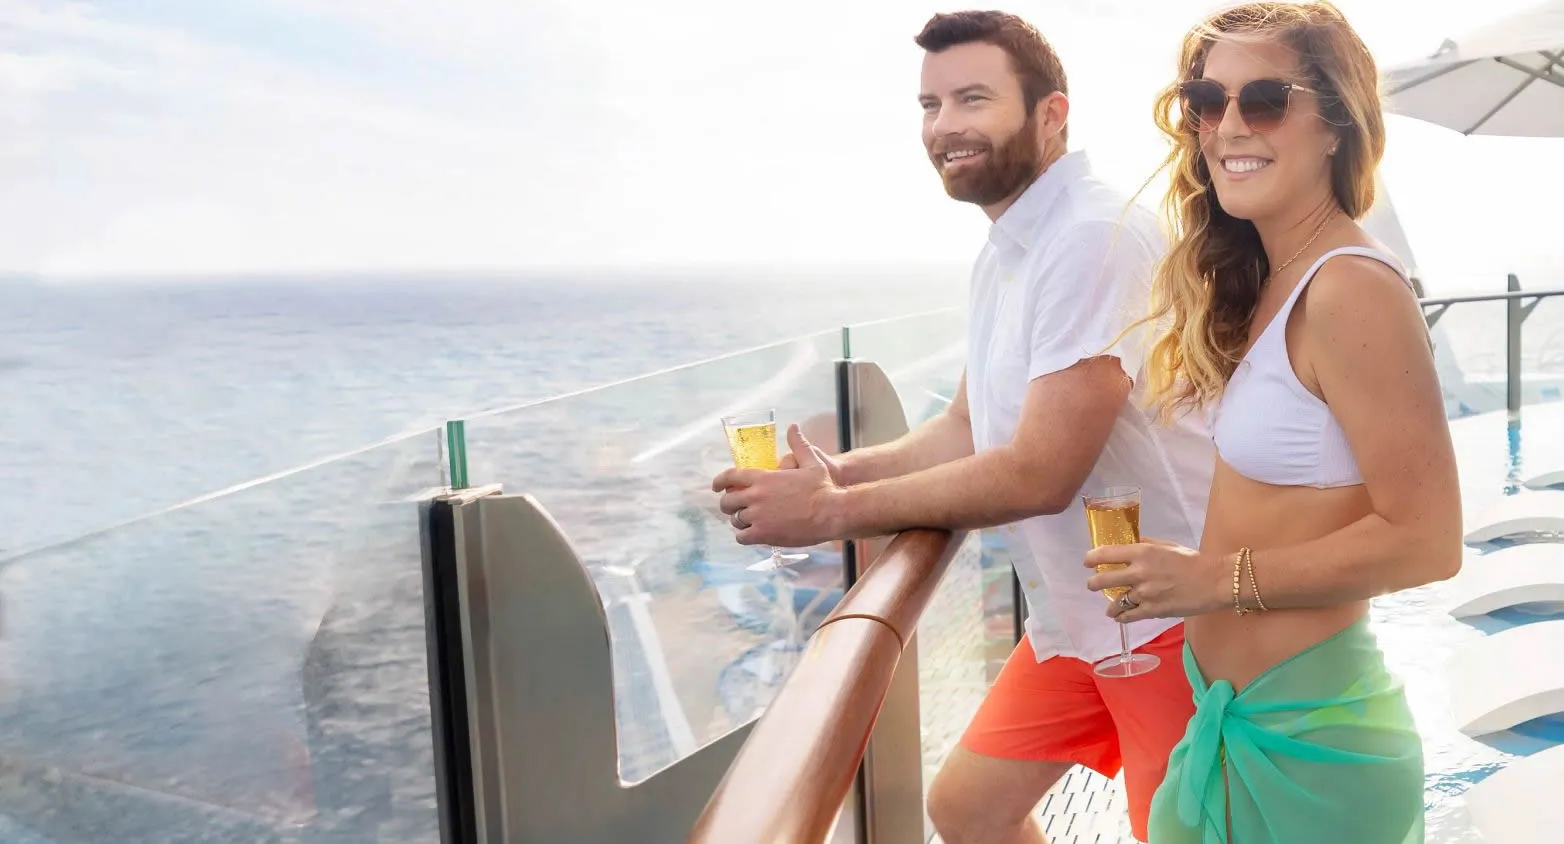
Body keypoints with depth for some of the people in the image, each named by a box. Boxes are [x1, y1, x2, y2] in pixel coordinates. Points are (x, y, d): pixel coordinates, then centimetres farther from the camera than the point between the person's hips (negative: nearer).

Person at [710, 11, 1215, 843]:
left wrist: (833, 512, -21)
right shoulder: (1003, 251, 7)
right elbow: (968, 430, 11)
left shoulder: (1097, 239, -23)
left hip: (1169, 615, -9)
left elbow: (1040, 474, -27)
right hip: (1072, 612, 9)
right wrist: (839, 470, -6)